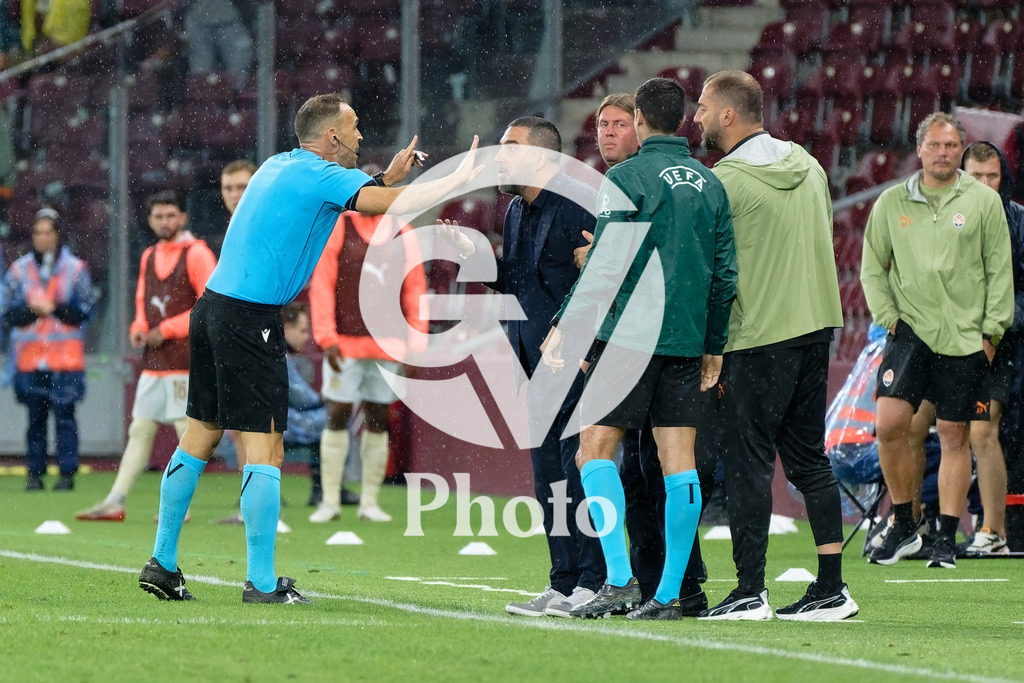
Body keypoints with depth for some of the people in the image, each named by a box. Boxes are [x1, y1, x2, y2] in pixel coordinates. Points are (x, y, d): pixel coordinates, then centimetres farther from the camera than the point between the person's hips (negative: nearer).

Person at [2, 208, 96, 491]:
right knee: (35, 417, 3)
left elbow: (86, 311, 0)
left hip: (66, 357, -2)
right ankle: (35, 473, 8)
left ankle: (67, 473, -4)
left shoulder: (76, 269, 3)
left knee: (64, 415, -7)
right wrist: (31, 309, -11)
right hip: (30, 357, 2)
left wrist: (54, 308, -12)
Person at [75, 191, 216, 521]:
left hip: (186, 360, -7)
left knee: (187, 429, -5)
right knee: (140, 430, 6)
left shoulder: (196, 254, -6)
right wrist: (138, 328, 4)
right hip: (153, 360, 7)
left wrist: (166, 330, -14)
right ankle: (114, 503, 4)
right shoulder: (149, 257, 16)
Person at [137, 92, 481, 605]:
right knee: (264, 447, -7)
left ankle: (161, 564, 16)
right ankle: (262, 583, -8)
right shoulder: (321, 175, -9)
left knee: (200, 437, 13)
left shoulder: (280, 166, 17)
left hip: (213, 306, 9)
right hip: (251, 318, -9)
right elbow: (396, 204, -17)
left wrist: (386, 178, 25)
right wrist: (459, 180, -8)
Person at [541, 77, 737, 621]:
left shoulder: (626, 179, -6)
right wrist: (714, 346, 20)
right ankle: (669, 594, 2)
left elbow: (605, 266, -12)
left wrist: (563, 326, -5)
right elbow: (725, 273, 12)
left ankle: (619, 578, -13)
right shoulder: (709, 184, 11)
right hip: (687, 342, 6)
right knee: (679, 461, 4)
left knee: (595, 450, 0)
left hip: (629, 335, -6)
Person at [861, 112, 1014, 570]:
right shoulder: (892, 202, 7)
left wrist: (991, 331, -1)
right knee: (889, 424, -12)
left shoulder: (983, 201, 3)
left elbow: (1000, 271, 5)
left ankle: (947, 537, 9)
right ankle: (904, 527, 3)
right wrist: (888, 317, 1)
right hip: (910, 328, 1)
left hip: (964, 337, -1)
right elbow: (873, 266, 13)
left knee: (954, 435, 1)